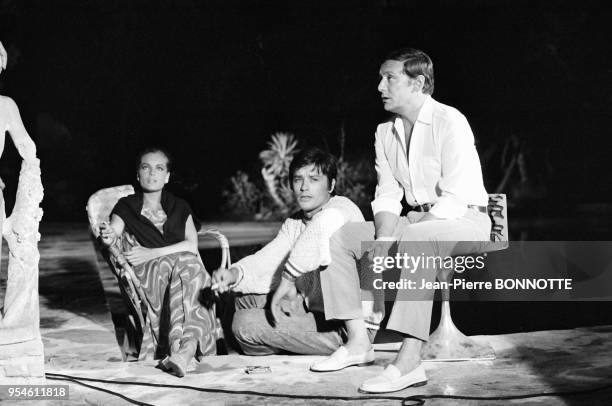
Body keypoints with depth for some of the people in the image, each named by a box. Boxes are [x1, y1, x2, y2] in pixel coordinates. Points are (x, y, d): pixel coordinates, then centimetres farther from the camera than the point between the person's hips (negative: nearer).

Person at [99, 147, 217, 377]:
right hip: (145, 273, -1)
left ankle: (183, 350, -57)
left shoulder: (179, 207, 19)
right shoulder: (126, 207, 16)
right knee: (184, 262, -35)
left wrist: (152, 253, -10)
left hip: (184, 265, 1)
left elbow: (192, 245, 3)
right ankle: (187, 347, -53)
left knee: (188, 265, -37)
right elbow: (114, 233, -3)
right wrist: (108, 236, -29)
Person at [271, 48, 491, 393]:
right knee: (338, 237, -4)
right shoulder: (385, 133, 8)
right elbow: (387, 196, 8)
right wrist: (382, 239, -14)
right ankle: (359, 341, -5)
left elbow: (456, 200, -23)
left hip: (465, 220, -8)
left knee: (417, 239, -40)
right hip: (417, 222, 8)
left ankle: (409, 361, -44)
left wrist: (394, 239, -25)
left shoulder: (449, 122, -16)